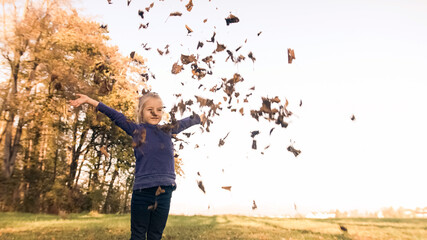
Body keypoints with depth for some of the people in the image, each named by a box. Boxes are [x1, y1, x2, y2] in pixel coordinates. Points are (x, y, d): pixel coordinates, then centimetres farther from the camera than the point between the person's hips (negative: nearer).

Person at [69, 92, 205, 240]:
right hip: (142, 190, -2)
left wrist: (200, 118, 43)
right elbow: (115, 116, 3)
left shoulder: (167, 130, 10)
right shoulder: (136, 130, 3)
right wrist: (89, 100, 4)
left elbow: (184, 123, 26)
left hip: (164, 191, 2)